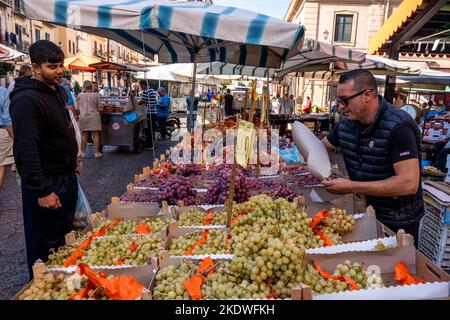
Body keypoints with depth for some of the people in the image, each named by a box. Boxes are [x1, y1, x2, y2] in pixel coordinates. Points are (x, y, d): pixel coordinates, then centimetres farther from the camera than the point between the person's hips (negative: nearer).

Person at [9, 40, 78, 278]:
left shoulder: (56, 92, 10)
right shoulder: (27, 100, -21)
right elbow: (26, 150, -26)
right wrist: (42, 191, -26)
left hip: (66, 178, 10)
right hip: (46, 184, -9)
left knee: (65, 236, 22)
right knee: (45, 248, 4)